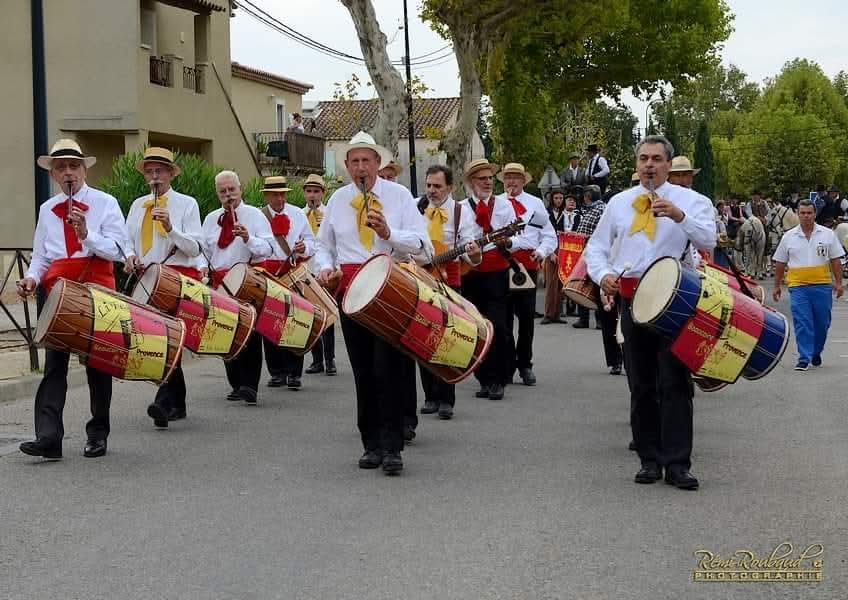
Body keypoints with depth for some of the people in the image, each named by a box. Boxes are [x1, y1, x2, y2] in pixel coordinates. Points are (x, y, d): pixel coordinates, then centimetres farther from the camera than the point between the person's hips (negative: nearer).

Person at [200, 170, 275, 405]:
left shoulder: (254, 215, 1)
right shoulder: (211, 219, 14)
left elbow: (268, 248, -8)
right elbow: (203, 250, 20)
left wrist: (248, 238, -24)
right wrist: (203, 266, 0)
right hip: (220, 281, 5)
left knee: (250, 333, -10)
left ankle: (250, 385, -10)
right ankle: (236, 385, 16)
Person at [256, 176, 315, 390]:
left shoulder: (298, 214, 9)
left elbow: (311, 241, 11)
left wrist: (304, 248, -11)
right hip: (266, 274, 1)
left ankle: (293, 373, -2)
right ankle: (276, 372, 14)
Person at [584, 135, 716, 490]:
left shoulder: (690, 200, 3)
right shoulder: (619, 203, 13)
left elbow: (709, 241, -12)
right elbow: (596, 248, 14)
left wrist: (678, 215, -27)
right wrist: (603, 274, -6)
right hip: (632, 299, 3)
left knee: (675, 383, -6)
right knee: (641, 385, 8)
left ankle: (677, 464, -3)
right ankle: (650, 460, 17)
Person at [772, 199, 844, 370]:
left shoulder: (827, 234, 5)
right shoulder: (789, 237, 5)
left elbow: (835, 260, 7)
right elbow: (780, 263, 11)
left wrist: (838, 283, 1)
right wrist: (777, 285, 11)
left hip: (822, 285, 1)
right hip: (798, 286, -1)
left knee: (822, 322, 8)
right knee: (802, 324, -7)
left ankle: (816, 352, 29)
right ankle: (804, 359, -6)